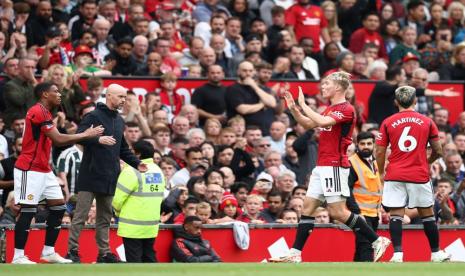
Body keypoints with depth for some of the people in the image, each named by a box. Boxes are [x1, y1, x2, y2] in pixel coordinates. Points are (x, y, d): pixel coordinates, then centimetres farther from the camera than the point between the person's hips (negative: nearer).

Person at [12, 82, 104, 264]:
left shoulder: (44, 112, 16)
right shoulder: (38, 111, -17)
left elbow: (55, 141, 15)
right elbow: (59, 139, -22)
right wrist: (86, 135, -14)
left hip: (43, 170, 10)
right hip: (30, 170, -10)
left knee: (59, 207, 7)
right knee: (28, 210, -9)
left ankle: (49, 252, 12)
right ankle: (18, 256, -6)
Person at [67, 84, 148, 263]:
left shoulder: (119, 121, 18)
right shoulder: (93, 116, -6)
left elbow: (123, 149, 25)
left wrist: (136, 163, 12)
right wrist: (98, 139, -30)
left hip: (109, 178, 7)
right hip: (91, 175, -7)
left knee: (105, 217, 10)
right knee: (81, 215, -4)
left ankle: (104, 252, 13)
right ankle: (72, 250, -1)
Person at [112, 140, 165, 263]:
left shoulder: (132, 171, -16)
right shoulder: (158, 171, 9)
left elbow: (117, 198, -14)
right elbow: (159, 196, 10)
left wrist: (118, 211, 5)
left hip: (133, 226, -7)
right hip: (151, 224, 7)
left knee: (133, 258, -2)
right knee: (149, 257, 15)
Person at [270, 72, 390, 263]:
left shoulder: (346, 109, -12)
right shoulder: (330, 109, 17)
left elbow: (322, 122, -27)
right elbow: (308, 124, 26)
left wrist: (303, 105, -18)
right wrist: (293, 108, 12)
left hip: (335, 166, -9)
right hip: (322, 166, 9)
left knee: (337, 212, -10)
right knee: (308, 209, 4)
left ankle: (377, 241, -2)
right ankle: (295, 254, 3)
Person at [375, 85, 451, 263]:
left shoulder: (387, 123, 1)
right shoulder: (427, 122, 2)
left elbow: (380, 152, 0)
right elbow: (438, 151, 5)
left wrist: (381, 173, 14)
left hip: (394, 175, 0)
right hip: (419, 175, 0)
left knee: (396, 214, 0)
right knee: (427, 214, 11)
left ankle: (398, 254, -12)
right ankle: (436, 253, 18)